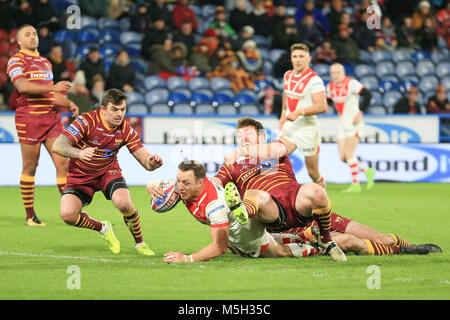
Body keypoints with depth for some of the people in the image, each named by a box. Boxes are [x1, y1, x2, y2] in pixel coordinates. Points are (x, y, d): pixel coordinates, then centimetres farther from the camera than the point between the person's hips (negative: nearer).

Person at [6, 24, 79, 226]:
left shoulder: (45, 62, 21)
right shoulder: (16, 61, -2)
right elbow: (22, 86, -20)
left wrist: (69, 104, 11)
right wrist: (53, 87, -27)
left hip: (52, 117, 6)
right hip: (29, 118, -6)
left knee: (62, 162, -3)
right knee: (30, 167, 0)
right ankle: (30, 215, 8)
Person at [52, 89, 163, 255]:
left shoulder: (126, 129, -10)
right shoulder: (87, 121, -22)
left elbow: (145, 160, -9)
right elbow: (57, 146, -29)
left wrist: (152, 162, -35)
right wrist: (79, 153, -49)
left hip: (108, 172, 1)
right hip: (80, 175, -1)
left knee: (124, 203, -30)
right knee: (68, 215, -24)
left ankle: (140, 243, -2)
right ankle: (102, 228, 8)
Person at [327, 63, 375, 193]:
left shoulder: (351, 83, -13)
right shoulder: (330, 87, 8)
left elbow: (368, 95, -15)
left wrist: (360, 112, -18)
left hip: (354, 123, -7)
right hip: (342, 123, 7)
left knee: (348, 154, -14)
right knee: (343, 157, 1)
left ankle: (355, 184, -7)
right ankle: (367, 171, 18)